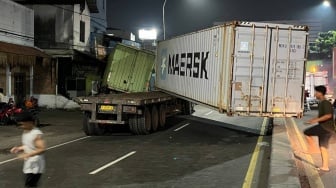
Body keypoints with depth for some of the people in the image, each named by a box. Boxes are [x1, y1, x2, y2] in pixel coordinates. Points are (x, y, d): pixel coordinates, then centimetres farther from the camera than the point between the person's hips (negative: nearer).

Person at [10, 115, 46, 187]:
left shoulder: (36, 134, -18)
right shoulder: (25, 132, 9)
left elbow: (42, 149, -26)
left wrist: (27, 155, -29)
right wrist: (18, 148, 3)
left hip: (35, 165, -9)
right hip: (28, 164, 9)